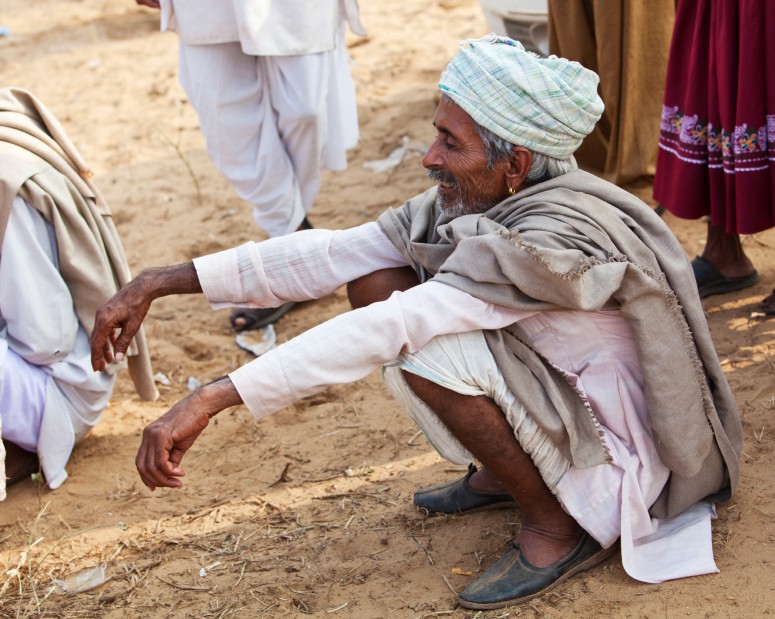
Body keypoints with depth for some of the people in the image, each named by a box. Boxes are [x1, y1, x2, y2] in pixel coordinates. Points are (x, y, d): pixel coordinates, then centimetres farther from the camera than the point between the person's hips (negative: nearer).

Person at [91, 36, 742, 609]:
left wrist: (212, 399, -42)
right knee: (375, 278, -2)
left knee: (425, 347, -30)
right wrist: (165, 281, -13)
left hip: (619, 453, -8)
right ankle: (500, 472, 11)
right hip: (561, 397, 8)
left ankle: (560, 524, -9)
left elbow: (391, 331, -40)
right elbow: (333, 254, -8)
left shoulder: (557, 238, -32)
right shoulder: (476, 199, -8)